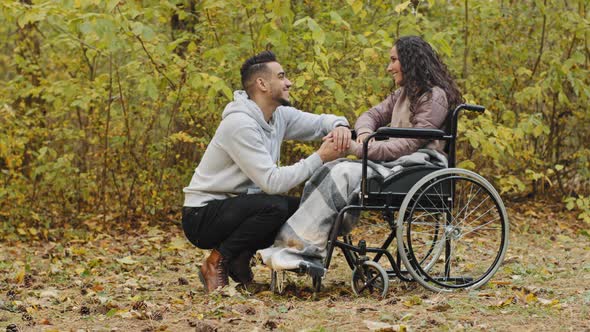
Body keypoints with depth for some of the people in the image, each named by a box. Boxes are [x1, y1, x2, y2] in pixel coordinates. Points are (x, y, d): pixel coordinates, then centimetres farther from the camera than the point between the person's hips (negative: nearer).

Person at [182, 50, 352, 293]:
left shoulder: (279, 115, 2)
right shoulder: (240, 124, -24)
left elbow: (320, 122, 13)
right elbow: (272, 182, -28)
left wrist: (340, 125, -12)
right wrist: (320, 158, -25)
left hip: (234, 206, 8)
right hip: (202, 216, -8)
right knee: (275, 206, -30)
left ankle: (240, 257, 6)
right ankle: (217, 263, -12)